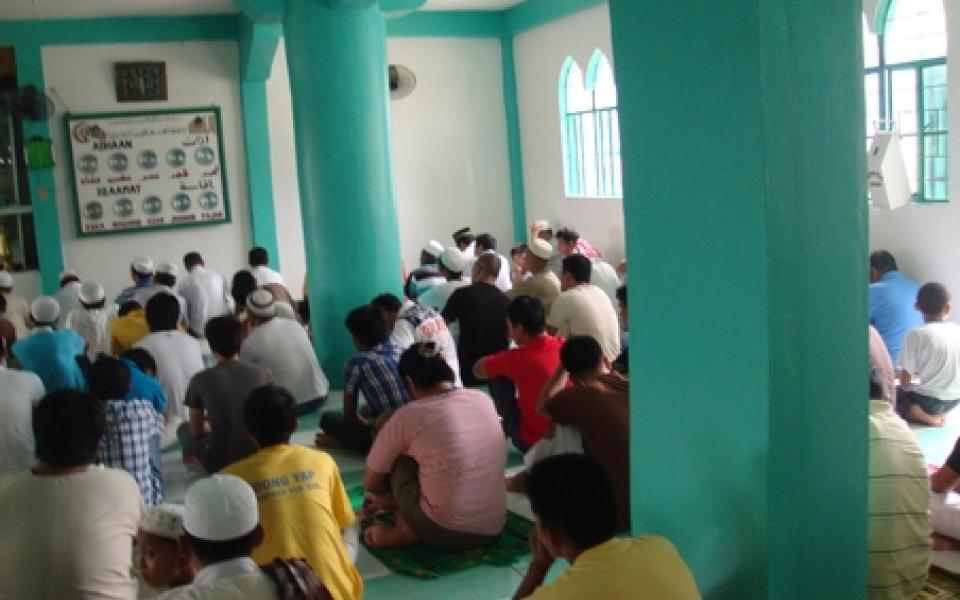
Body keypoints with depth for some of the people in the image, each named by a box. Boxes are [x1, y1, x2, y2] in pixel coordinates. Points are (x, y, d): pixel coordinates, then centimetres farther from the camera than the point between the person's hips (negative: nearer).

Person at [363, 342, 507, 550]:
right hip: (492, 531, 6)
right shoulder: (483, 400, 6)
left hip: (443, 533, -5)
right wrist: (395, 497, 32)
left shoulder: (408, 415, -8)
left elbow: (371, 483, 6)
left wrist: (384, 497, 32)